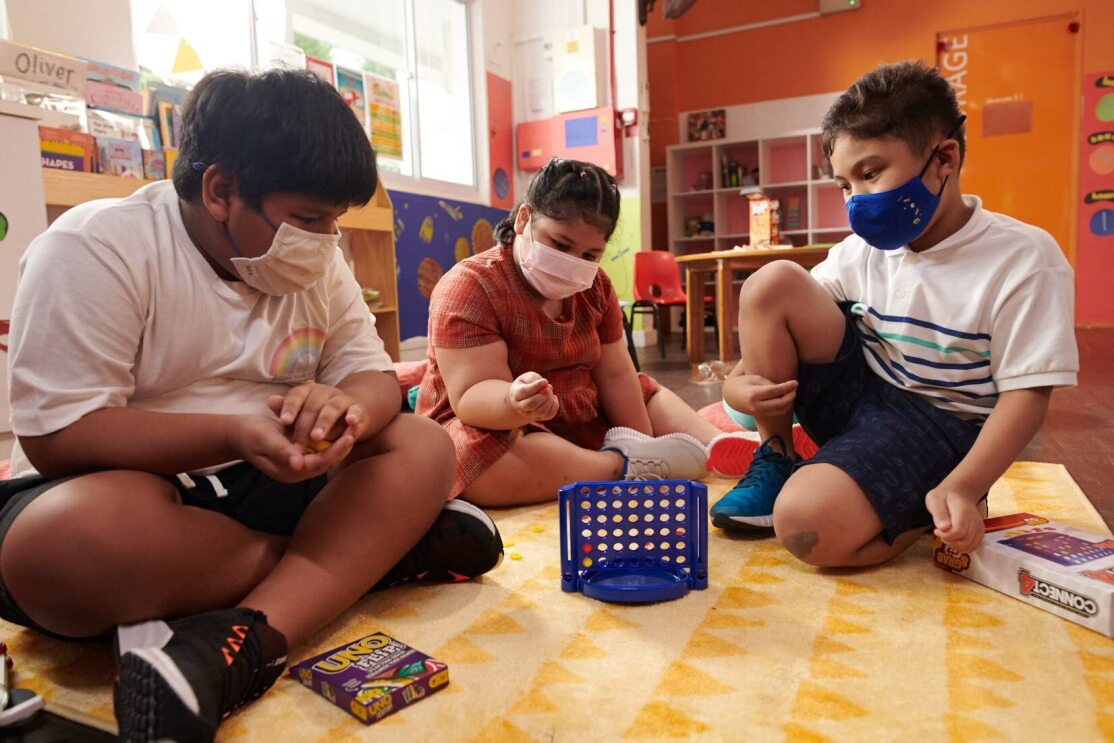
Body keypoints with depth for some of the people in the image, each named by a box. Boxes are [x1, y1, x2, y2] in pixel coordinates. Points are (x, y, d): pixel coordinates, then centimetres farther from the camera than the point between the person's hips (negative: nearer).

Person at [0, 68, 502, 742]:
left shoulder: (319, 264, 4)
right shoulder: (96, 250, -14)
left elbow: (375, 380, -1)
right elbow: (57, 436, -19)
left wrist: (344, 408, -26)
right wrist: (235, 434, -33)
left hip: (265, 486, 5)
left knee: (424, 447, -14)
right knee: (76, 536, -39)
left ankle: (244, 641, -31)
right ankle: (373, 548, -20)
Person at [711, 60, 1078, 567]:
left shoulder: (1023, 259, -13)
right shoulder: (863, 250, 1)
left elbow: (1026, 393, -15)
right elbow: (777, 318, 4)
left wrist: (962, 489, -28)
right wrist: (740, 381, -16)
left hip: (933, 425, -5)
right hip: (855, 393, 6)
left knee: (808, 525, -33)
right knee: (771, 284, -15)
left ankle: (934, 511, -1)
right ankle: (774, 459, -3)